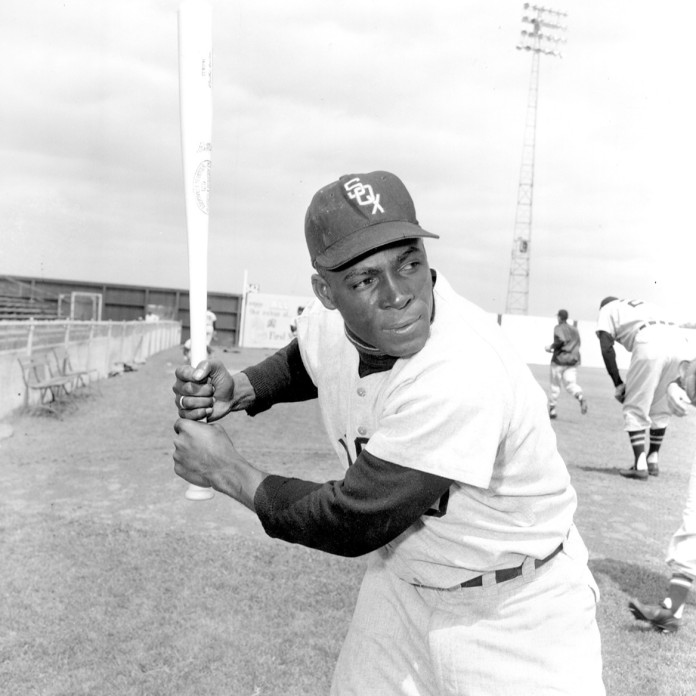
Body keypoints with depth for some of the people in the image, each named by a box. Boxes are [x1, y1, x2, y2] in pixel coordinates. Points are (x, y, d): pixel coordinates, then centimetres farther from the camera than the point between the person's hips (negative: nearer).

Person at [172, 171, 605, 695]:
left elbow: (353, 524, -28)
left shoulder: (463, 375, -37)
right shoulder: (326, 321, -13)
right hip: (400, 582, 6)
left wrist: (228, 471, -15)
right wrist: (238, 390, -6)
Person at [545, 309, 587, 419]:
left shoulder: (559, 328, -4)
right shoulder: (574, 330, 17)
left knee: (555, 384, 6)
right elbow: (577, 344, 21)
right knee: (571, 383, -2)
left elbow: (561, 340, -22)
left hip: (559, 359, -5)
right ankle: (580, 397, -33)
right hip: (573, 360, 5)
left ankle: (552, 409, 11)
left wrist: (551, 346, -6)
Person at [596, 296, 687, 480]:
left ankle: (640, 465, 0)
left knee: (635, 409, 5)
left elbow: (606, 348, 6)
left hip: (649, 344, -6)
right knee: (660, 408, 20)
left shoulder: (607, 309, 22)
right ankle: (653, 460, 27)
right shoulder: (645, 305, 39)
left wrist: (618, 383, 10)